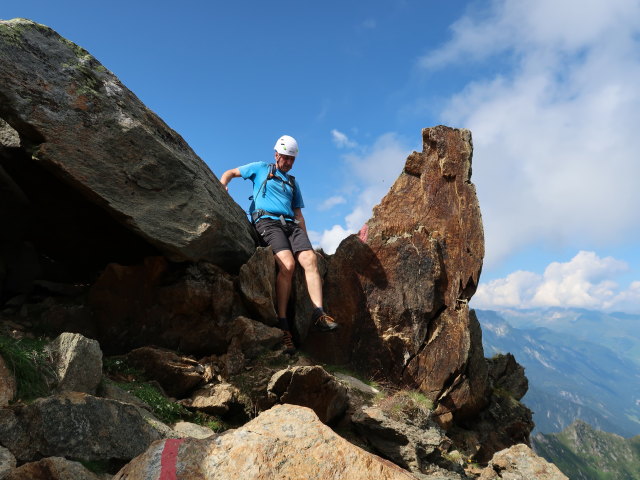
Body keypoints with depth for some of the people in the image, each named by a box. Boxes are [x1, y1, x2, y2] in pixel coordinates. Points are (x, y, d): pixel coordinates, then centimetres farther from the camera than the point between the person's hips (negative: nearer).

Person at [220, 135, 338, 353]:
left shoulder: (293, 182, 29)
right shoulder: (261, 168, 19)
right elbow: (231, 173, 21)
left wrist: (306, 239, 17)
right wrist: (222, 185, -2)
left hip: (290, 224, 5)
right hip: (267, 221, -5)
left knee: (310, 259, -23)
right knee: (288, 264, -29)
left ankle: (319, 314, -27)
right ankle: (282, 324, -26)